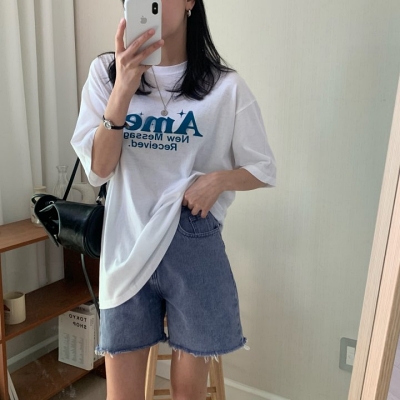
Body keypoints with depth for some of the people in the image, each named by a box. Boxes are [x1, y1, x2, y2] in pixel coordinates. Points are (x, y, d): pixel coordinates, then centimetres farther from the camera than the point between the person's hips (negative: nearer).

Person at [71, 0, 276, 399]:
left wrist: (219, 179, -16)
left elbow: (263, 169, 4)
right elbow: (97, 170, -8)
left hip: (194, 248, 0)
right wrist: (123, 89, -21)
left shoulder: (225, 86, -3)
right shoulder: (105, 73, 1)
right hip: (127, 249, 1)